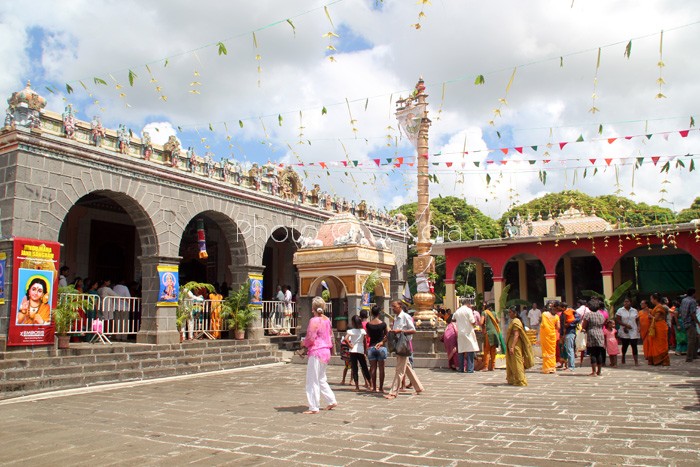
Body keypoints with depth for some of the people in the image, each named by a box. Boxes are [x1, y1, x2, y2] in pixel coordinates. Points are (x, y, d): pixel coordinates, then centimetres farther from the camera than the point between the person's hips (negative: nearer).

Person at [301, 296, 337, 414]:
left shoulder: (314, 321, -16)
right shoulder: (327, 320, 7)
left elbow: (310, 338, -17)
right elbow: (330, 335, 14)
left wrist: (304, 343, 2)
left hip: (316, 352, -8)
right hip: (326, 351, 8)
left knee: (313, 381, 1)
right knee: (321, 379, 21)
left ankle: (314, 408, 5)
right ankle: (332, 401, 24)